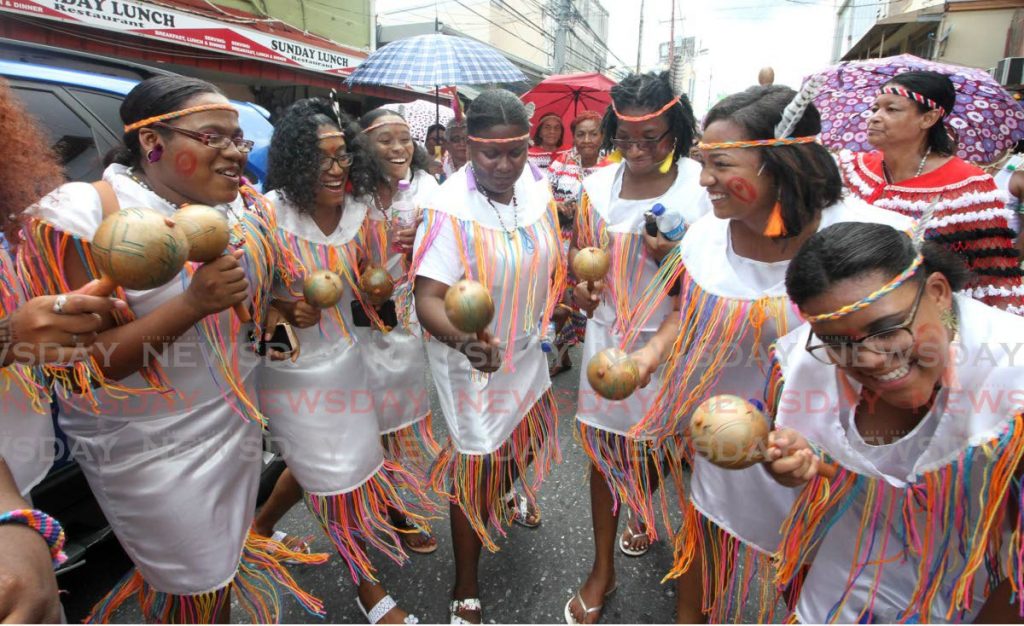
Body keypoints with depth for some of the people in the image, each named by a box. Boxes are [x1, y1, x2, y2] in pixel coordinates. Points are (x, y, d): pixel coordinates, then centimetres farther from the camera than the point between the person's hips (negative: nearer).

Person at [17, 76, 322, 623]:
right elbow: (80, 368, -20)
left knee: (228, 561, 25)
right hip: (150, 450, -5)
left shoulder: (246, 208, -1)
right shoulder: (85, 216, -19)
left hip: (237, 424, 6)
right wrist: (193, 303, -32)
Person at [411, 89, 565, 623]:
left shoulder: (536, 188, -5)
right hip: (471, 360, -6)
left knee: (524, 440, 25)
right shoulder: (450, 209, -25)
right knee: (476, 467, 5)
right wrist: (465, 339, -48)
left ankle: (501, 502, 60)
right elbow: (428, 299, -30)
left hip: (526, 352, 6)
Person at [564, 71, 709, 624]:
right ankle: (602, 570, 30)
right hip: (609, 335, 2)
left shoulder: (703, 185, -9)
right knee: (603, 451, 9)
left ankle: (644, 512, 56)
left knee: (658, 446, 19)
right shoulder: (596, 185, -1)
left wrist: (674, 257, -25)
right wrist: (579, 283, -12)